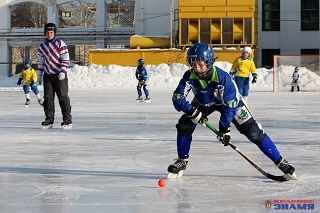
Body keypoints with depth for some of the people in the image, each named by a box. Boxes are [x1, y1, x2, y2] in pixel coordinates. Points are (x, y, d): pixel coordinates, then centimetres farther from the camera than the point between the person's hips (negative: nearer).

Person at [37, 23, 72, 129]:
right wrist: (39, 74, 14)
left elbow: (65, 59, -10)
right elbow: (40, 61, 18)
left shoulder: (60, 43, -6)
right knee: (48, 97, 4)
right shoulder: (42, 46, 11)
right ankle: (49, 120, 9)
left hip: (59, 75, -5)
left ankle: (67, 120, -2)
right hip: (47, 75, 5)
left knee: (63, 97, -4)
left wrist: (63, 71, -19)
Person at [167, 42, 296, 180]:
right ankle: (182, 161, 7)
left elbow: (230, 105, -30)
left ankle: (279, 161, -5)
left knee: (253, 131, -14)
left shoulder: (223, 77, -38)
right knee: (184, 125, -14)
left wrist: (224, 127, -30)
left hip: (231, 101, -4)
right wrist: (193, 111, -39)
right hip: (203, 102, 4)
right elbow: (177, 99, -25)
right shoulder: (189, 77, -28)